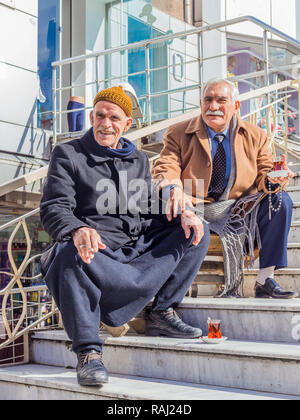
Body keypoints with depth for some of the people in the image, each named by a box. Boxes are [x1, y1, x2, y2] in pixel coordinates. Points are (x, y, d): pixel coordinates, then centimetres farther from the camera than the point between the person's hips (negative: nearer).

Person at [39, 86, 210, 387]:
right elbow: (54, 209, -9)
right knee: (70, 252, -39)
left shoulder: (139, 160, 20)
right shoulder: (68, 154, 3)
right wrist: (78, 230, -33)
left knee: (197, 232, -3)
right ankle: (88, 353, -28)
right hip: (97, 250, -5)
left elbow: (149, 212, 19)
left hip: (139, 249, 6)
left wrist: (183, 216, -3)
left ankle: (162, 315, -5)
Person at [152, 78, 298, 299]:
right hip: (195, 206, -2)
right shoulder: (179, 134, 0)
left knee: (281, 200, -21)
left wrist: (276, 179, -21)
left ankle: (265, 281, -16)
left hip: (239, 207, 3)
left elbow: (264, 175, 5)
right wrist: (174, 189, -36)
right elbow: (165, 169, -11)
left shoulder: (255, 136, 7)